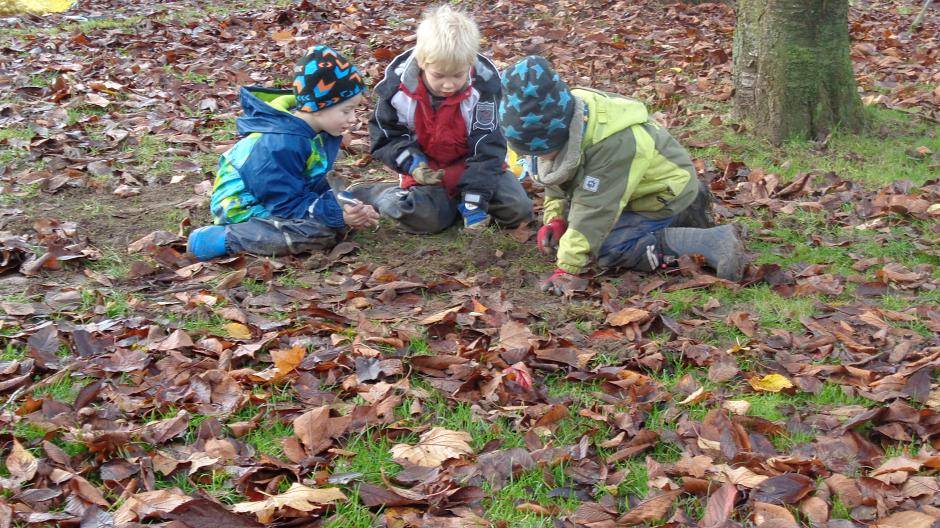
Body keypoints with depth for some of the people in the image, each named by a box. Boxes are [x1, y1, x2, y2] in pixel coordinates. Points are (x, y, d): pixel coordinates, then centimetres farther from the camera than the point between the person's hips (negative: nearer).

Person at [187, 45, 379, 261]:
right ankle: (224, 238, -23)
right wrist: (337, 215, -28)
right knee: (323, 232, -27)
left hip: (277, 200, 10)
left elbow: (317, 186, 6)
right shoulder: (282, 145, -28)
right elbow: (287, 203, -24)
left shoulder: (319, 133, 1)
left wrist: (345, 209, -11)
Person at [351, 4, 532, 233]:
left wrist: (476, 201, -24)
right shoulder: (398, 84, -17)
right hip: (427, 170, -1)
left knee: (518, 210, -14)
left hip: (470, 164, 1)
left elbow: (487, 146, -18)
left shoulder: (484, 84, -21)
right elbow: (385, 135, -2)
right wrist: (412, 164, -20)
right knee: (426, 218, -27)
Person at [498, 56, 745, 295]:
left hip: (665, 193, -9)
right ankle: (679, 218, 17)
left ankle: (714, 241, -21)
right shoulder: (560, 122, -13)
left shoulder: (616, 143, -38)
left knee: (609, 248, -21)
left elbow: (594, 209, -38)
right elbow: (557, 181, 4)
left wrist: (567, 269, -37)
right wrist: (555, 219, -12)